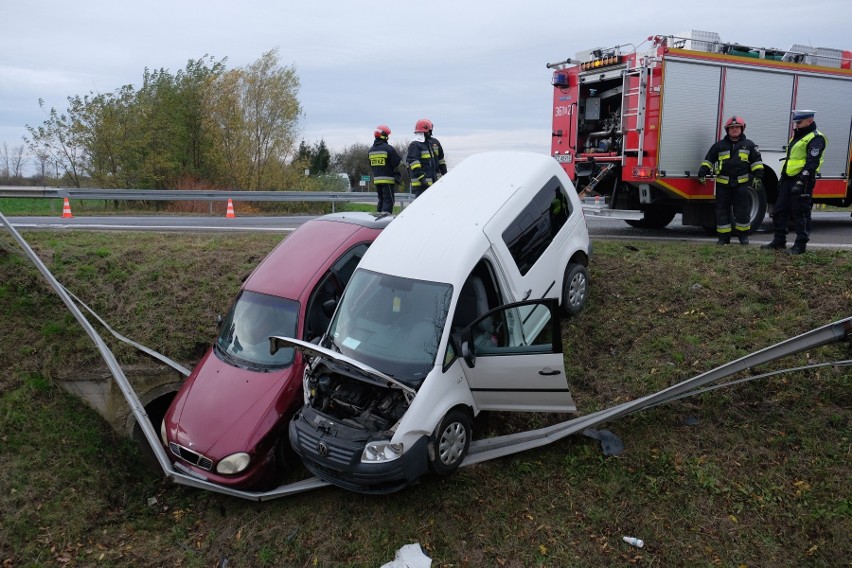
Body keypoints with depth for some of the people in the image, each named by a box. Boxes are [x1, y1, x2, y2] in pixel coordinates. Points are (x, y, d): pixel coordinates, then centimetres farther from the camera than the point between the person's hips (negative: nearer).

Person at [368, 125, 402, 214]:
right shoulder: (388, 148, -14)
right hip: (387, 179, -7)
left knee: (381, 200, 16)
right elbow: (397, 162, -12)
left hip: (376, 179, 7)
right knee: (388, 201, -6)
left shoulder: (371, 150, 9)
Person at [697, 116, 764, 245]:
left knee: (742, 210, 0)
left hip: (741, 183, -1)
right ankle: (724, 236, 9)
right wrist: (702, 173, -2)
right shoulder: (719, 145, 9)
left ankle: (743, 235, 15)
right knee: (722, 210, 2)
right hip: (723, 183, 1)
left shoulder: (749, 145, 8)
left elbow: (756, 161, 10)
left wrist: (758, 177, 1)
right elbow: (709, 159, 9)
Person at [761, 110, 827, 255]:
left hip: (802, 182, -10)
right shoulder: (797, 136, 20)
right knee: (779, 211, 11)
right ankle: (779, 241, 21)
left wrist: (801, 181, -27)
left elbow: (812, 163, -20)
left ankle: (800, 245, 3)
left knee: (800, 214, -4)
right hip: (788, 180, 10)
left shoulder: (815, 138, -11)